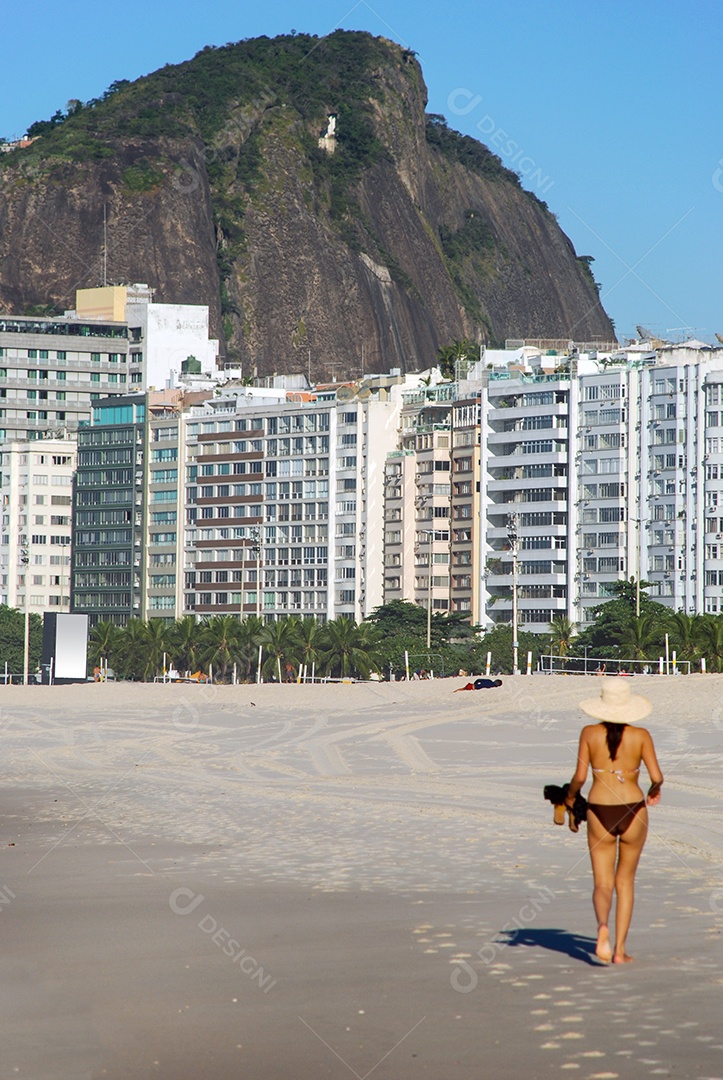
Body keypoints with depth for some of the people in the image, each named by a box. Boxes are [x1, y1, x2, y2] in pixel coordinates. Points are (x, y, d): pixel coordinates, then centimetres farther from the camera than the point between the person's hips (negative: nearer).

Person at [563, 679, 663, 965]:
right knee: (625, 880, 17)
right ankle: (620, 949, 12)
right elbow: (656, 777, -7)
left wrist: (569, 799, 12)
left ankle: (602, 925, -26)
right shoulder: (641, 735, -4)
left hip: (600, 812, 0)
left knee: (602, 884, 7)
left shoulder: (590, 733, -3)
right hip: (633, 812, 0)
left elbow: (580, 776, -7)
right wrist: (654, 791, 15)